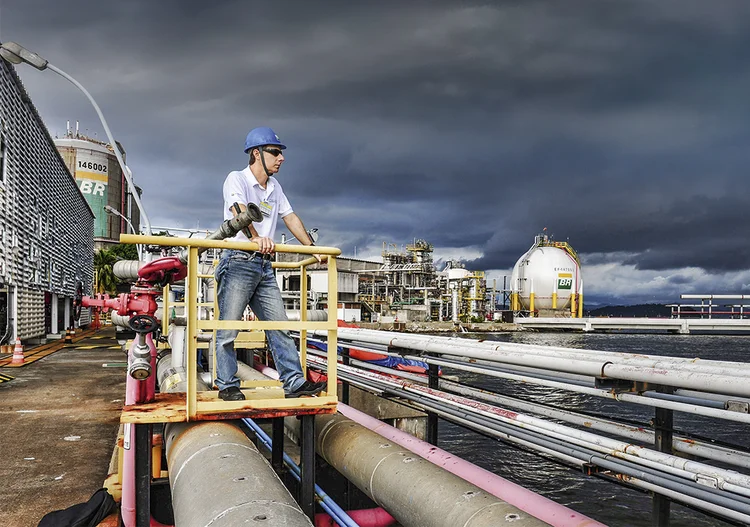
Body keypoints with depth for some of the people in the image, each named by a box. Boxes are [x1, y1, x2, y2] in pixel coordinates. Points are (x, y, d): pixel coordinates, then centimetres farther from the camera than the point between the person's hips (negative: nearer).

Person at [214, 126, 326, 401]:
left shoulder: (275, 186, 17)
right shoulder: (237, 179, -5)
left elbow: (290, 217, 22)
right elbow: (240, 211, -24)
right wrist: (256, 237, -43)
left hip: (264, 266, 7)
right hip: (238, 262, -7)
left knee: (279, 325, 4)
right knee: (228, 329, -3)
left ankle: (294, 381, 6)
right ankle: (227, 385, 6)